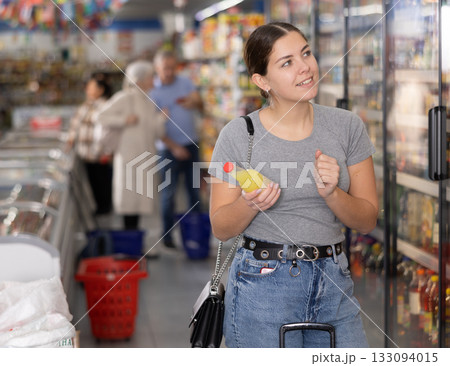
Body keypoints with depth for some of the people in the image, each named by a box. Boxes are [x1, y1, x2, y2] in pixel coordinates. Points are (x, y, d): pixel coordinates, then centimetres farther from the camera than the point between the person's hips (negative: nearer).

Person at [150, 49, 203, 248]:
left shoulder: (185, 82, 6)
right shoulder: (152, 92, -7)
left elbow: (200, 104, -4)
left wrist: (192, 102, -29)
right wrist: (174, 147, -16)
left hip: (191, 144, 4)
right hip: (169, 148, -4)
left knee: (194, 190, 7)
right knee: (168, 192, 0)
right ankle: (167, 235, 9)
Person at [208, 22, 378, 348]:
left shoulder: (346, 126, 1)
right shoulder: (238, 135, -6)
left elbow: (368, 220, 2)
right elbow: (221, 228, -1)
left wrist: (331, 193, -17)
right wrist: (249, 204, -21)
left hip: (333, 284, 3)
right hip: (262, 282, -3)